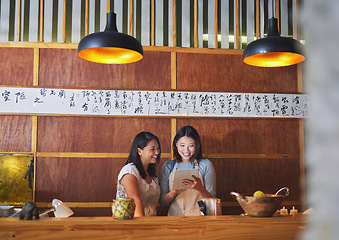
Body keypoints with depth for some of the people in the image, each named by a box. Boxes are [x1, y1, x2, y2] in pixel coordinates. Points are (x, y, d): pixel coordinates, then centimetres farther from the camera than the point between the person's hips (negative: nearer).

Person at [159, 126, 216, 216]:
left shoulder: (206, 165, 5)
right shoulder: (168, 166, 9)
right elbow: (163, 202, 8)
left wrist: (200, 189, -16)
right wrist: (174, 191, -12)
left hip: (198, 215, -1)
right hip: (175, 216, 1)